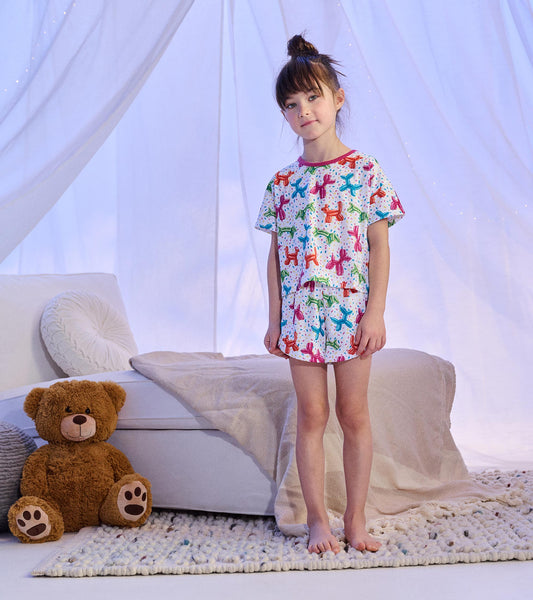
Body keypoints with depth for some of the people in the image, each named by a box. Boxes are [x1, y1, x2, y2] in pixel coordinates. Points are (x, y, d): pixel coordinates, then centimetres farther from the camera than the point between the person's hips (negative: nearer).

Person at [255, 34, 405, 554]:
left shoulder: (365, 171, -2)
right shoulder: (283, 181, 5)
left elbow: (379, 246, -3)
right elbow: (276, 254, 8)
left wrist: (375, 313, -9)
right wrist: (274, 318, 4)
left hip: (352, 311, -2)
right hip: (300, 313, 2)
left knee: (354, 414, 6)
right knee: (311, 415, 6)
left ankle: (355, 517, 19)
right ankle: (317, 518, 17)